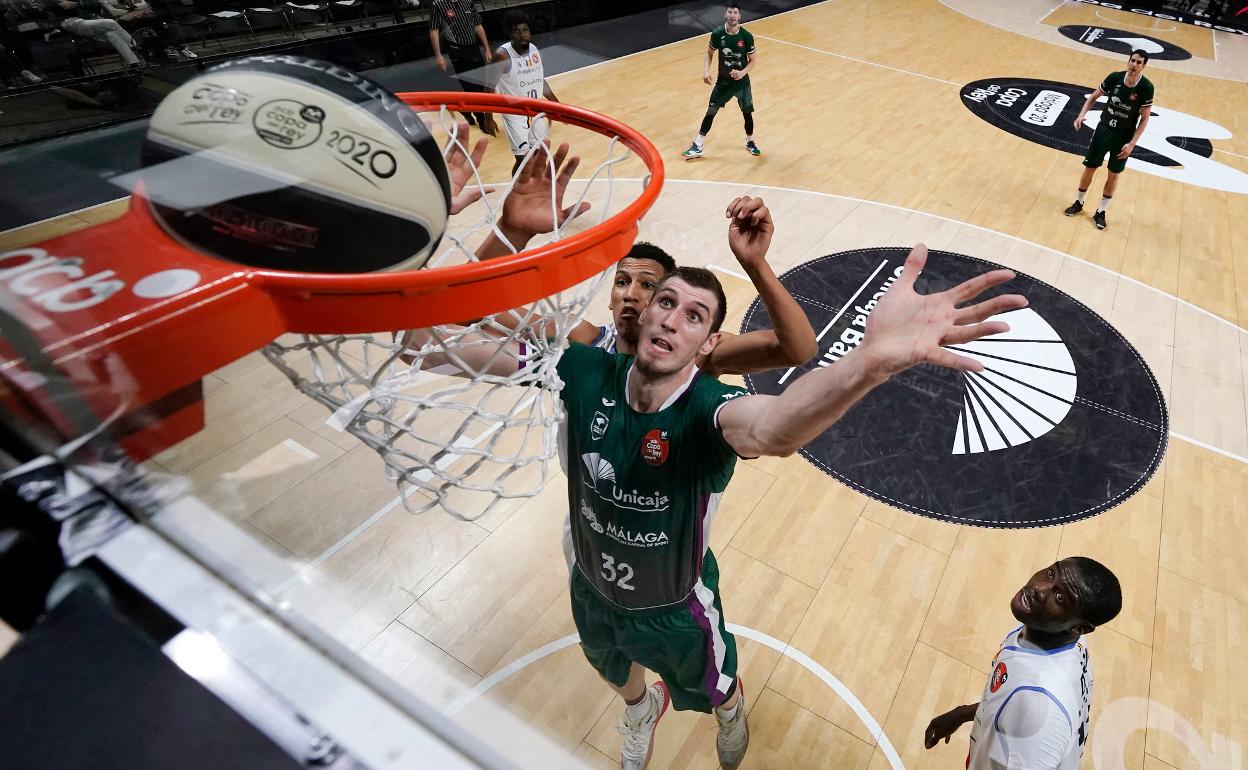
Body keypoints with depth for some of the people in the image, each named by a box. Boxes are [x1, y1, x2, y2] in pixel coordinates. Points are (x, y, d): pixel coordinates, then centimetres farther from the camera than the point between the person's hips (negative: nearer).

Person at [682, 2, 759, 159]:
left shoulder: (746, 36, -13)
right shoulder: (717, 34, -11)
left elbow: (753, 59, -4)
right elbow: (709, 53, 5)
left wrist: (743, 72, -23)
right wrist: (706, 70, -12)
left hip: (742, 82, 0)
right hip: (723, 81, 0)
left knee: (747, 113, 9)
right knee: (710, 112, -1)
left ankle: (750, 142, 34)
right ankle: (697, 147, 7)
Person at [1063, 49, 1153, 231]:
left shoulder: (1146, 87, -15)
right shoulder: (1115, 77, -9)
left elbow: (1144, 118, -11)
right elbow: (1094, 96, 5)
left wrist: (1132, 143, -18)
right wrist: (1082, 114, -13)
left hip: (1124, 137, -2)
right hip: (1103, 129, 2)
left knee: (1113, 175, 7)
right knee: (1089, 168, 8)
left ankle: (1101, 212, 19)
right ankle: (1079, 203, 28)